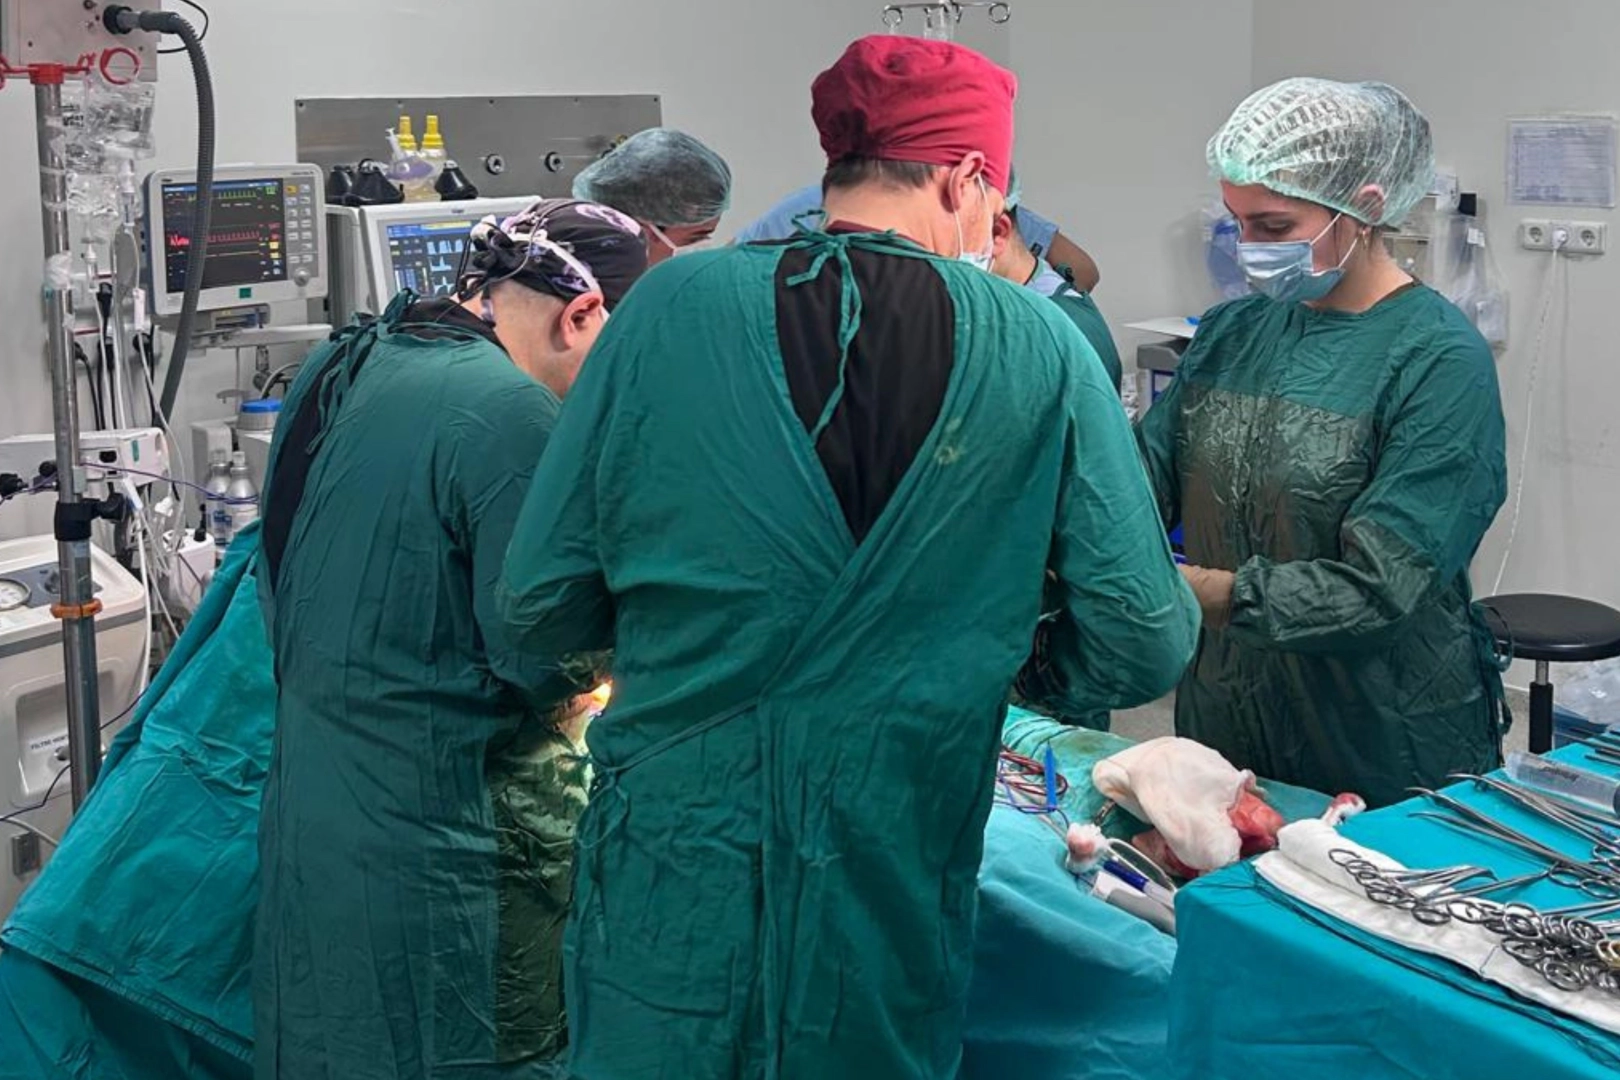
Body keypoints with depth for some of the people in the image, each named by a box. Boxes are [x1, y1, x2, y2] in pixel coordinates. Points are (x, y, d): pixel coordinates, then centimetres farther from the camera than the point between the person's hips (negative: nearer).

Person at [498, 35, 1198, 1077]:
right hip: (890, 891, 0)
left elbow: (540, 608, -6)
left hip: (675, 881, 0)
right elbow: (1139, 655, -5)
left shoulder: (673, 307, -8)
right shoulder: (1042, 349, -7)